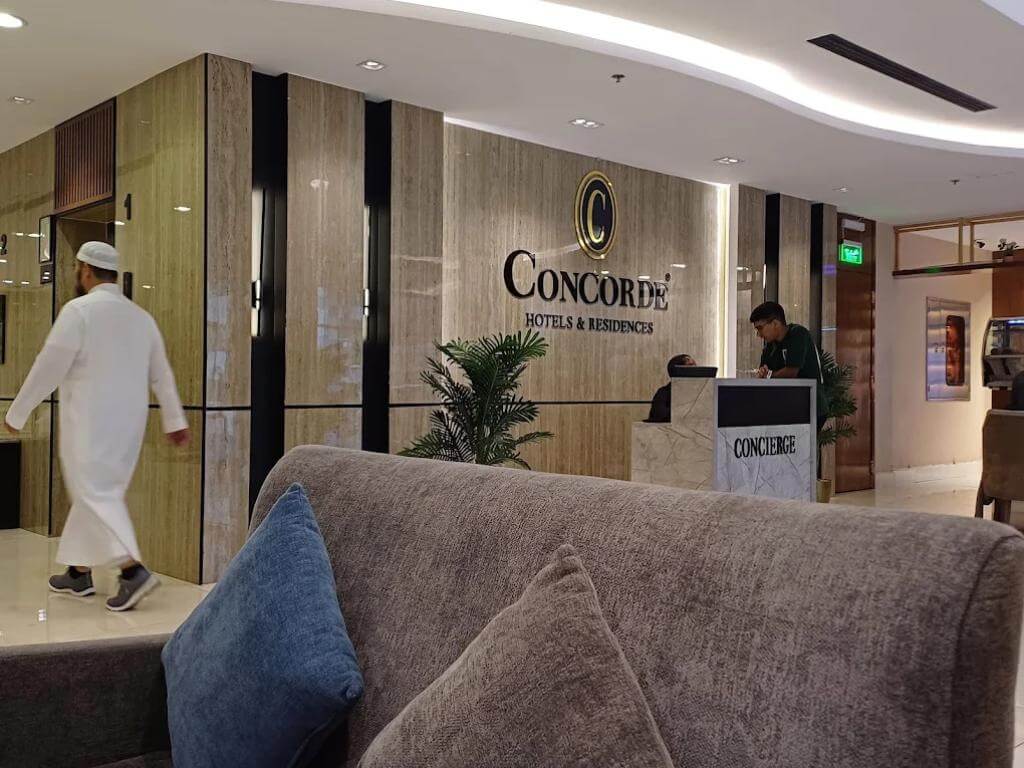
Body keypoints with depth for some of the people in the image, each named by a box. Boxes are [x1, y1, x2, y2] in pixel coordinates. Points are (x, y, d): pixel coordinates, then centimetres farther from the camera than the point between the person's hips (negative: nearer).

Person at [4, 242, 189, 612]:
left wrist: (16, 414, 1)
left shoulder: (79, 310, -9)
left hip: (90, 423, -7)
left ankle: (132, 570, -20)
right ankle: (79, 571, 23)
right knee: (95, 492, 16)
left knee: (95, 494, -6)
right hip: (129, 423, 7)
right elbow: (162, 374, 12)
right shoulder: (141, 316, 11)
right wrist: (175, 420, 16)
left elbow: (48, 367, -9)